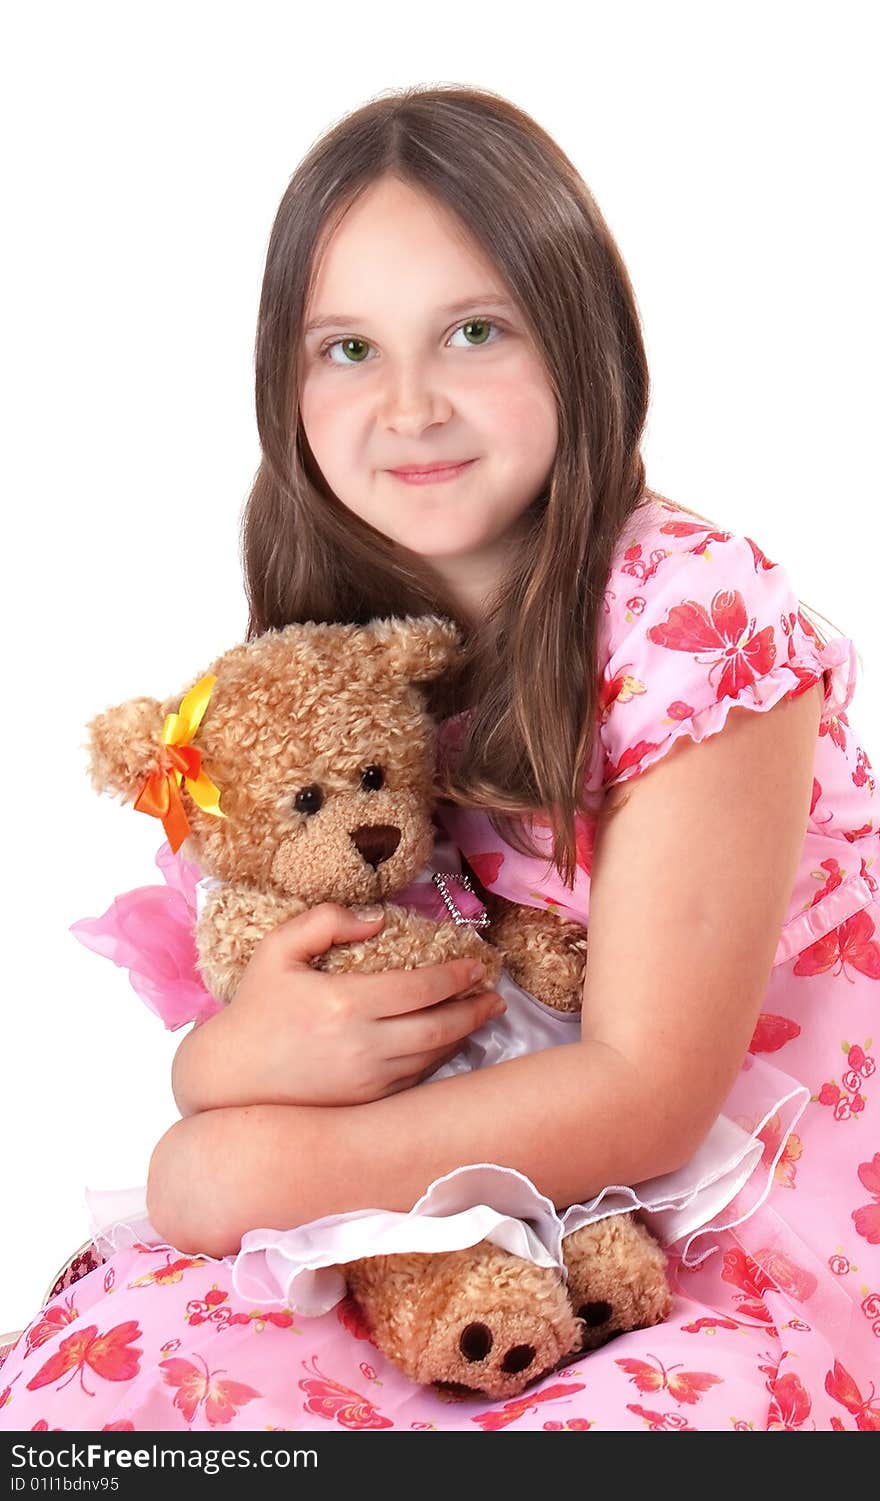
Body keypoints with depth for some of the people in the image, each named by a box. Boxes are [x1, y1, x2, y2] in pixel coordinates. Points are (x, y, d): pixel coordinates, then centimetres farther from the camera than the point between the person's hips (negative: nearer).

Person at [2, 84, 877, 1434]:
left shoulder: (698, 614, -18)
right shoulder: (339, 649, 2)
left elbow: (649, 1096, -18)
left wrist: (254, 1169, -16)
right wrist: (241, 1055, -21)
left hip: (767, 1269, -4)